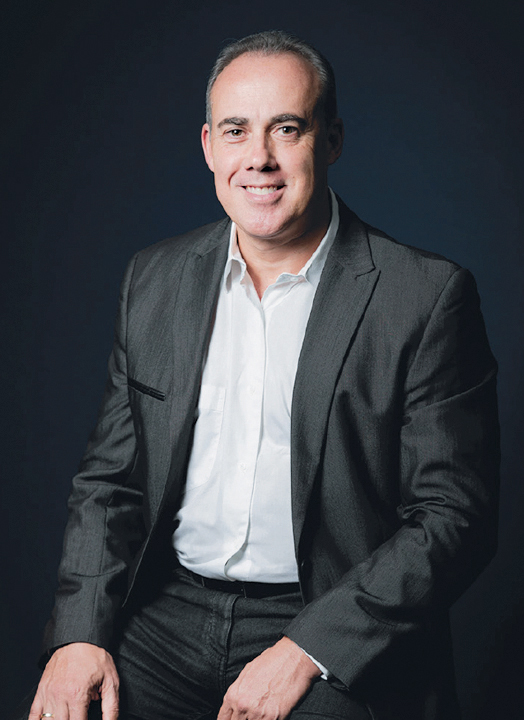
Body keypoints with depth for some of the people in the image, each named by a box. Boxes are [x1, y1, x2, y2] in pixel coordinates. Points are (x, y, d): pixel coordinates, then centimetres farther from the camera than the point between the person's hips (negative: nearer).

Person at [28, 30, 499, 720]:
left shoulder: (427, 297, -8)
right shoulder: (155, 279, 7)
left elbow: (455, 517, -8)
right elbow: (110, 477, 10)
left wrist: (306, 650, -15)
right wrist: (80, 633, -5)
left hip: (339, 631, -3)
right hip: (169, 613, 3)